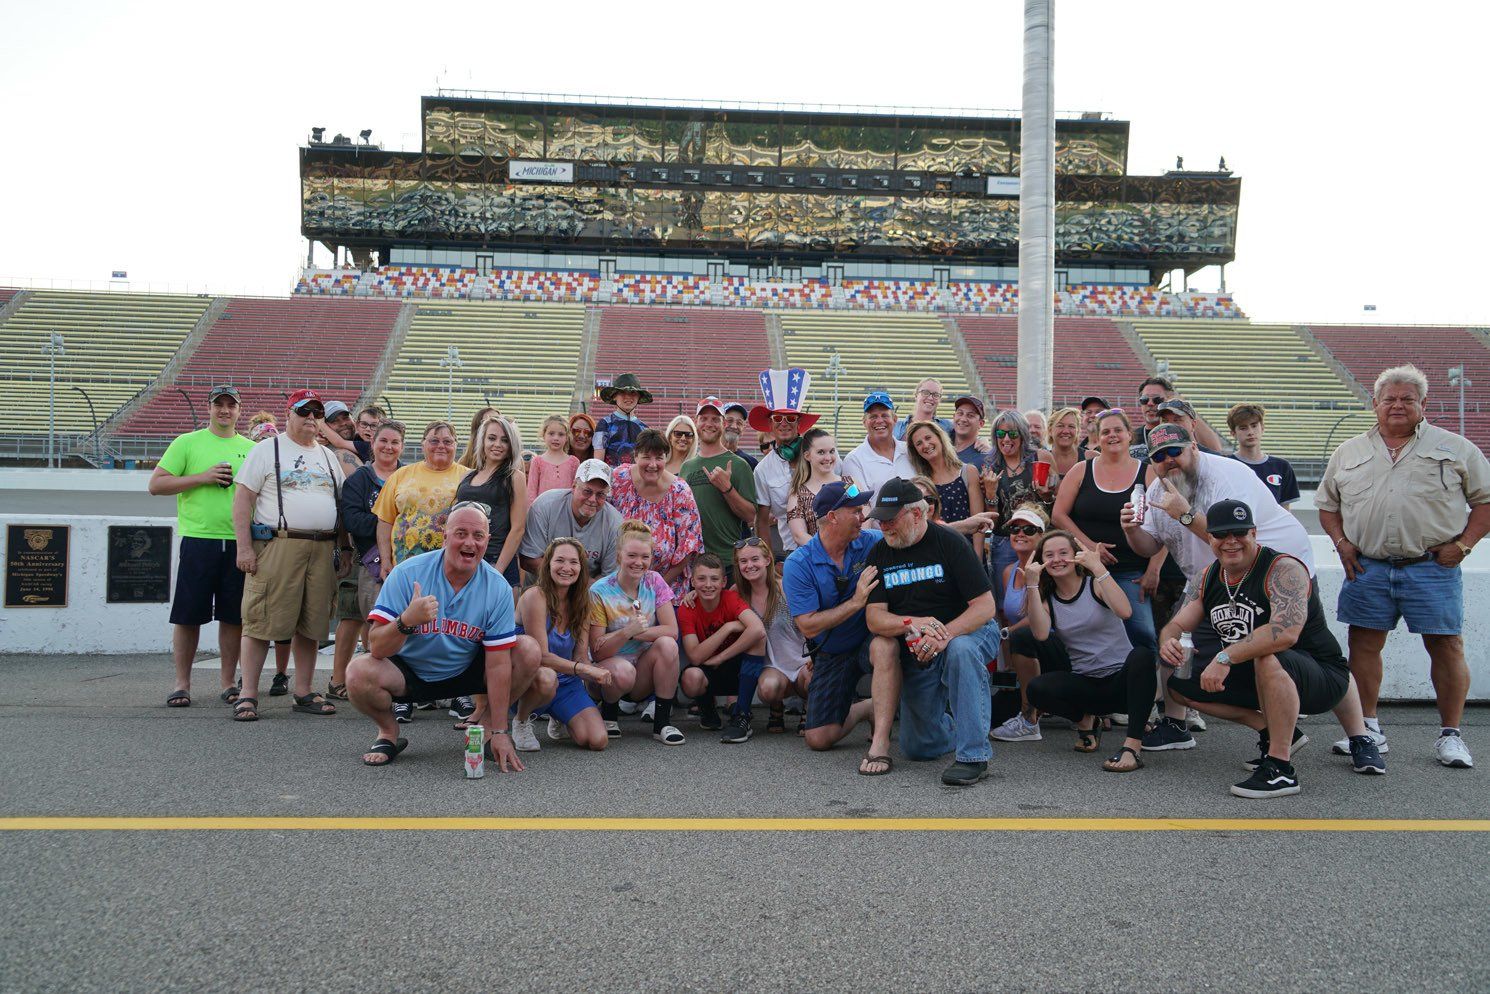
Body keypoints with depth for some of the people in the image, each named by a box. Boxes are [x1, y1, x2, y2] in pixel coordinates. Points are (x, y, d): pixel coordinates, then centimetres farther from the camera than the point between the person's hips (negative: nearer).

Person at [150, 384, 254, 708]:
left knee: (233, 616, 6)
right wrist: (202, 478, -11)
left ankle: (228, 682, 16)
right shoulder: (187, 443, 4)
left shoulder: (251, 449, 13)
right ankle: (182, 683, 12)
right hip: (198, 539, -2)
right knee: (188, 615, 1)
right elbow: (156, 484, -1)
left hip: (239, 542, 3)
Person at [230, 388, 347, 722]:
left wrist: (344, 549, 15)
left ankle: (304, 692, 15)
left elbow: (340, 504, 23)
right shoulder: (266, 449, 4)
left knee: (310, 625, 7)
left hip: (322, 550, 5)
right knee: (262, 622, -6)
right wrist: (244, 547, -12)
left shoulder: (328, 456, 20)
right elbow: (243, 498, -3)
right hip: (277, 545, -5)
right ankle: (248, 695, -1)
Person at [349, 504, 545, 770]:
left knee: (529, 652, -19)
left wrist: (499, 733, -18)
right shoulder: (408, 573, -20)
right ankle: (388, 733, 2)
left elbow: (498, 663, -16)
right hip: (409, 672, -1)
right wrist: (407, 620, -46)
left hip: (467, 673, 2)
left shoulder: (498, 588, -16)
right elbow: (377, 648, -24)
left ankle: (485, 723, 4)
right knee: (359, 673, -30)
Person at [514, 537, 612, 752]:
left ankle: (560, 721, 21)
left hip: (566, 682, 5)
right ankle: (521, 721, -6)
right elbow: (541, 656, -22)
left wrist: (598, 674, -22)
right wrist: (587, 670, -30)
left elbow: (580, 657, 0)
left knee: (598, 741, -15)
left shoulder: (581, 603, 2)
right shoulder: (535, 597, -18)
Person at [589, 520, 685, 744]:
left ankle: (662, 723, -16)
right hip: (609, 667, -3)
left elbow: (672, 631, -10)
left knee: (667, 644, -27)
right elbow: (597, 652, -15)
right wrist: (627, 632, -32)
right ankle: (609, 712, -1)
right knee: (623, 671, -37)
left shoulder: (654, 581, -2)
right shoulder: (599, 592, -12)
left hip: (645, 668, 3)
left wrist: (633, 633, -21)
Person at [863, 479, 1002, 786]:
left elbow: (986, 606, -17)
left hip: (966, 632, -4)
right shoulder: (878, 555, -1)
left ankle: (973, 756, -33)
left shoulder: (948, 542, -13)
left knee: (961, 650, -41)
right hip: (916, 652, 4)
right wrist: (913, 623, -30)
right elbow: (874, 618, -9)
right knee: (918, 748, 2)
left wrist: (944, 634, -33)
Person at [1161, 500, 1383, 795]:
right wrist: (1169, 641, -19)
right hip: (1253, 676, 8)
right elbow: (1177, 624, 6)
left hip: (1321, 675, -8)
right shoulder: (1209, 577, 2)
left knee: (1269, 659, -39)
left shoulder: (1283, 569, -21)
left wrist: (1225, 657, -39)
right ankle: (1272, 731, 10)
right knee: (1180, 683, 2)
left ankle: (1281, 768, -26)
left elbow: (1286, 632, -37)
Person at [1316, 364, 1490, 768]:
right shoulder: (1349, 453, 13)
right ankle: (1368, 728, 16)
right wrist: (1341, 542, 5)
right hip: (1368, 567, 2)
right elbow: (1327, 503, 19)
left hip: (1432, 567, -2)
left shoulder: (1455, 448, 6)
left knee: (1446, 645, -1)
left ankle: (1450, 734, 11)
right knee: (1364, 643, 4)